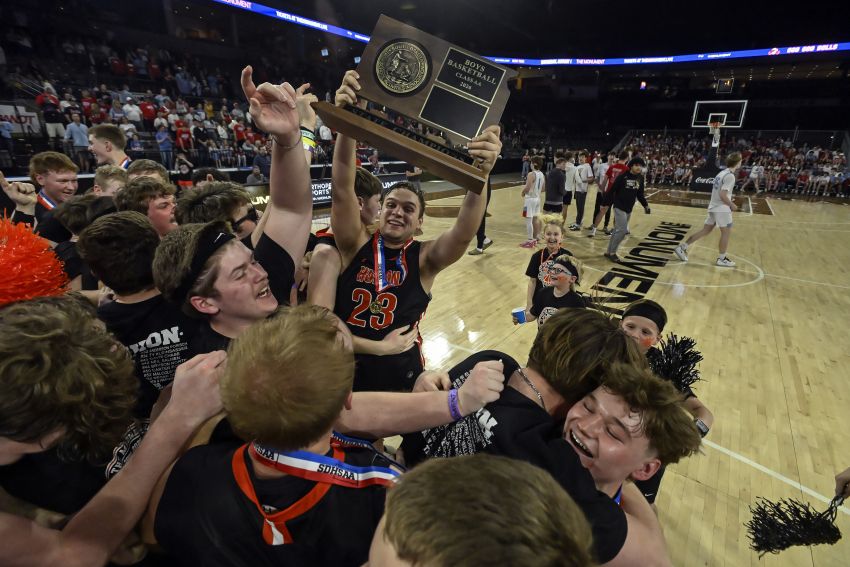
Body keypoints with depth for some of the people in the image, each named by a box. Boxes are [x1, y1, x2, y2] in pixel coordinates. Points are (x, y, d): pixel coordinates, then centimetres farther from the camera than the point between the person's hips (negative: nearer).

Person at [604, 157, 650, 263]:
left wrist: (645, 205, 8)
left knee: (617, 230, 10)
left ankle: (609, 252, 19)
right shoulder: (623, 176, -13)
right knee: (622, 230, -13)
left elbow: (640, 194, 15)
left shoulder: (640, 178, 5)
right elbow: (612, 190, -10)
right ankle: (612, 253, 0)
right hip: (619, 207, -6)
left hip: (629, 209, 6)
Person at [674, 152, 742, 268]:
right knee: (726, 232, 2)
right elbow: (722, 195, -23)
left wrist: (729, 203, 18)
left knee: (705, 231, 12)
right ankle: (721, 259, 10)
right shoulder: (730, 176, -16)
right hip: (722, 209, -9)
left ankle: (682, 247, 7)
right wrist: (732, 205, -10)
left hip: (714, 207, 9)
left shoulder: (722, 173, 12)